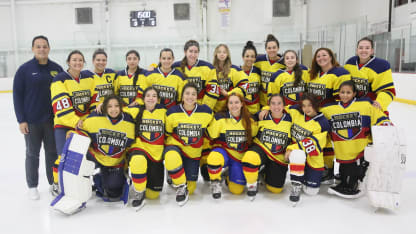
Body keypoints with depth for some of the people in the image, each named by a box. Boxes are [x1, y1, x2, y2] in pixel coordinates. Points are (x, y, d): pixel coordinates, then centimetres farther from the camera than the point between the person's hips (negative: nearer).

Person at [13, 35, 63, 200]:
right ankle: (32, 186, 24)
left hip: (53, 120, 2)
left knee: (53, 152, 11)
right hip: (31, 121, -2)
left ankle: (54, 183, 26)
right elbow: (17, 95, -4)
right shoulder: (24, 69, -5)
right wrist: (21, 120, -8)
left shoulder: (57, 69, 3)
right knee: (32, 154, 10)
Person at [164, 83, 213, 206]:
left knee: (190, 188, 4)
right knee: (172, 158, -40)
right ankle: (180, 186, -15)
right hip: (175, 146, -1)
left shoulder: (206, 112, -9)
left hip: (194, 152, 2)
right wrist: (168, 148, 1)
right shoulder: (172, 112, -11)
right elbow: (167, 132, 3)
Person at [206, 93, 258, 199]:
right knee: (214, 158, -40)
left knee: (237, 190, -2)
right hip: (223, 151, -3)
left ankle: (228, 177, 34)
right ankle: (215, 183, -9)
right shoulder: (220, 118, -11)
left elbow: (253, 135, 14)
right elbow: (210, 136, -6)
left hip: (240, 157, 3)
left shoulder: (248, 120, 0)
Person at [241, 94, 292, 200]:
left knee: (275, 189, 4)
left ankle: (266, 174, 37)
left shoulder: (290, 120, -6)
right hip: (261, 148, -1)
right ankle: (252, 185, -8)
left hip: (279, 157, 2)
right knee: (250, 158, -38)